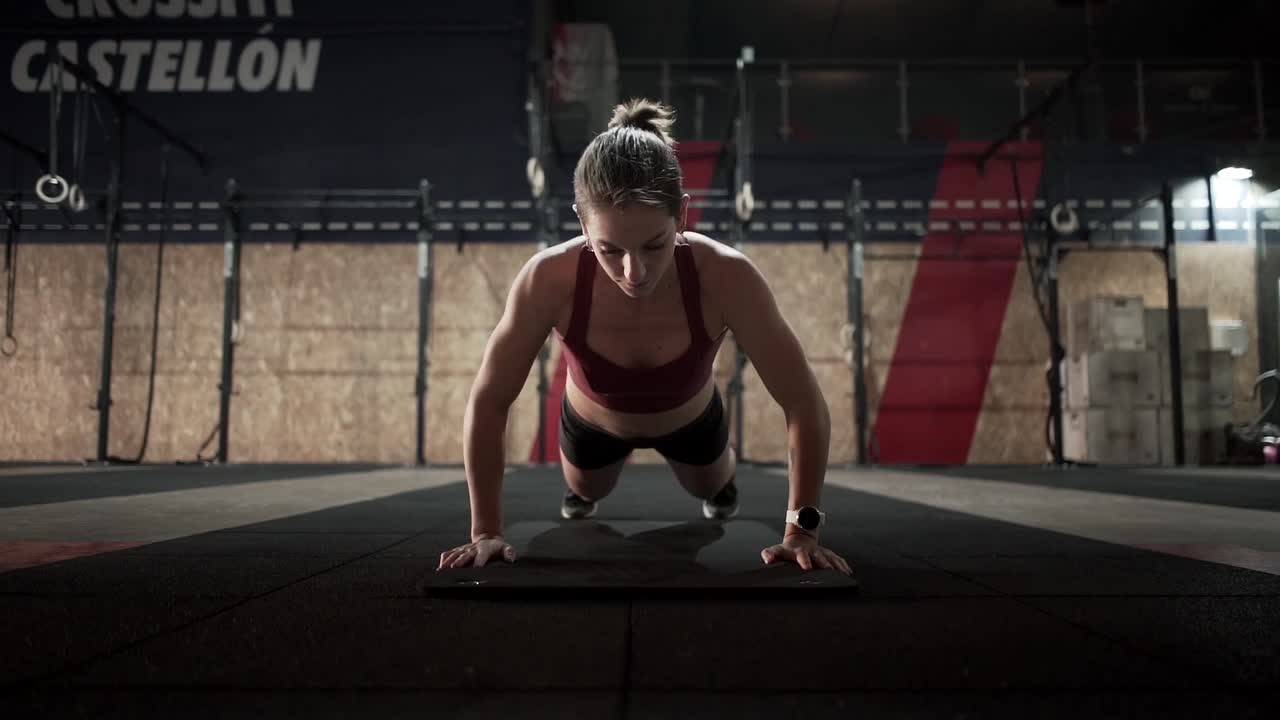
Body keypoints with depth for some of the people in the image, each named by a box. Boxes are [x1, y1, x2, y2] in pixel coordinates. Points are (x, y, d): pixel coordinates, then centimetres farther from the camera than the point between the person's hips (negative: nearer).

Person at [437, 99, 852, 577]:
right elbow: (487, 405, -28)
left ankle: (720, 484, 70)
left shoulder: (726, 277, -41)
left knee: (712, 488, 34)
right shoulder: (549, 279, -40)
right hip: (592, 424, 0)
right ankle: (580, 490, 70)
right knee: (586, 492, 33)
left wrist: (801, 529, -32)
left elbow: (806, 406, -32)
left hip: (691, 421, 1)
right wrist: (486, 532, -25)